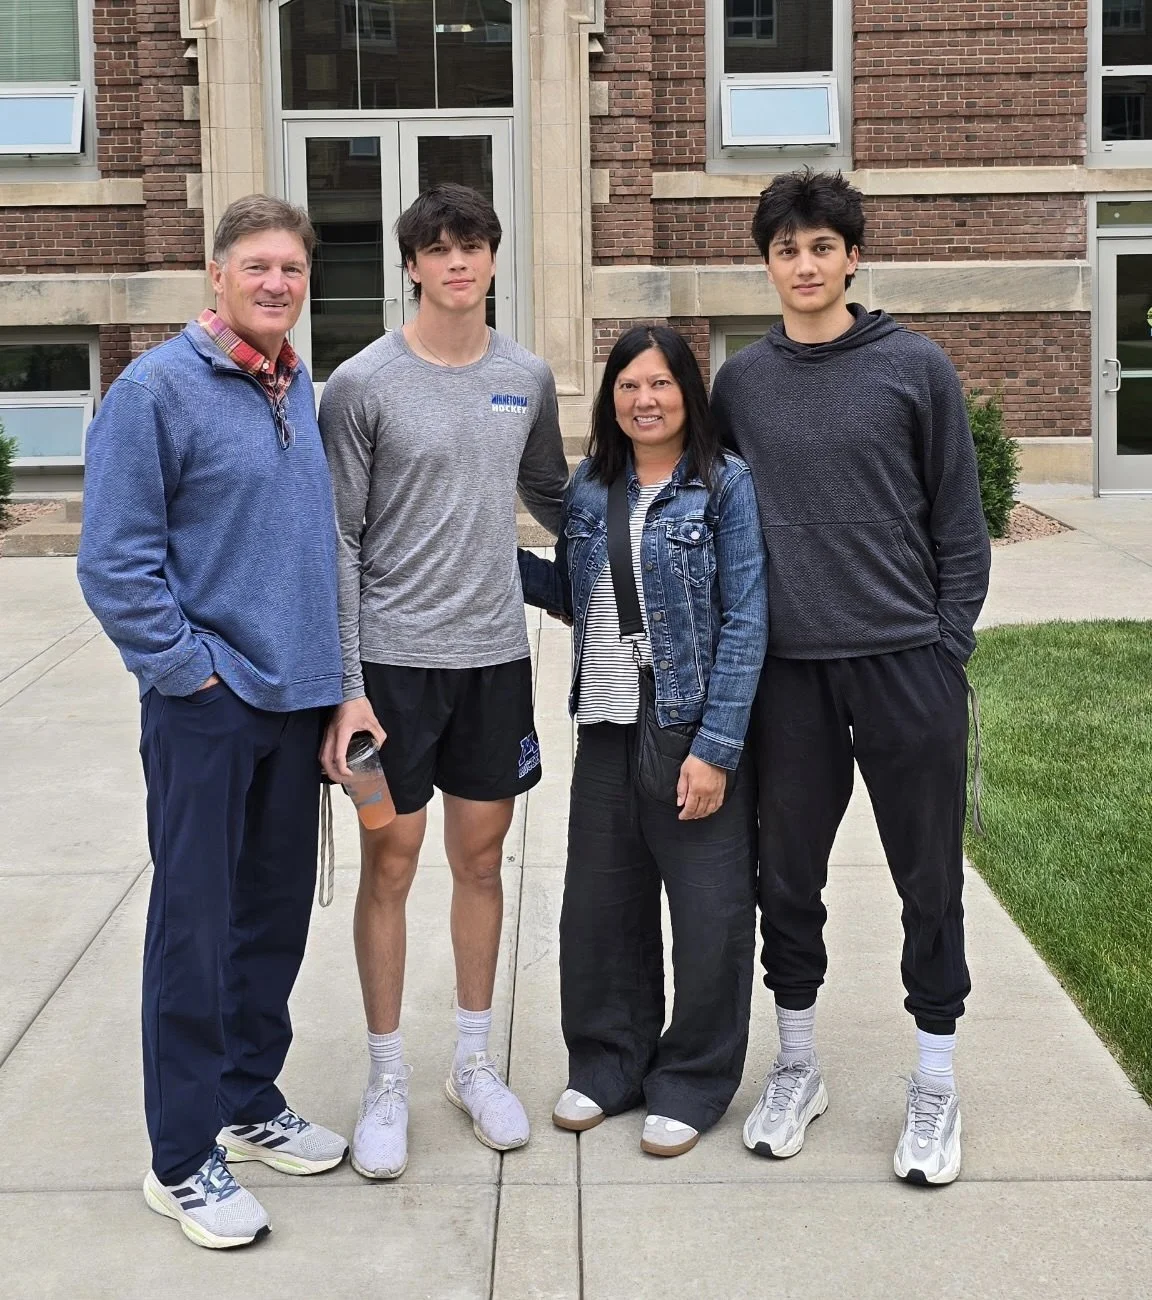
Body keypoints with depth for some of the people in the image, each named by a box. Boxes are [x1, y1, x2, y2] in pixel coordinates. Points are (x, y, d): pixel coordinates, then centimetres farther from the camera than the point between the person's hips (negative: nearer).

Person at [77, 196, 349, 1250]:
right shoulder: (158, 389, -10)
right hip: (205, 706, -6)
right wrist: (194, 668, -14)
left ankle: (252, 1102, 32)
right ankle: (183, 1157, 13)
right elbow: (115, 562, -14)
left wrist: (331, 666, 11)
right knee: (196, 924, 1)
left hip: (296, 694, 7)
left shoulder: (305, 391, 10)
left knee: (277, 913, 15)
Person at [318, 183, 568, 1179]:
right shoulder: (364, 384, -7)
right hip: (393, 658, -4)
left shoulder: (528, 379, 6)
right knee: (391, 862, 3)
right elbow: (337, 542, -7)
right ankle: (387, 1078, 17)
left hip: (495, 655, 4)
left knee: (481, 855, 12)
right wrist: (345, 686, -12)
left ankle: (475, 1062, 26)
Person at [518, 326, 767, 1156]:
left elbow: (745, 621, -11)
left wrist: (716, 748, -16)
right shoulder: (591, 488, 8)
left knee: (709, 916, 4)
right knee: (599, 907, 13)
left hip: (696, 733, -5)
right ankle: (607, 1064, 31)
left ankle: (693, 1084, 21)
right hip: (607, 732, 5)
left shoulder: (727, 484, -7)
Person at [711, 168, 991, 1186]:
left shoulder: (916, 368, 0)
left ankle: (935, 1083, 22)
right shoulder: (741, 382, 7)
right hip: (788, 670, 2)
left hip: (906, 661, -2)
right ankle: (797, 1066, 29)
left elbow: (960, 526, 1)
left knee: (929, 876, 6)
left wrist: (948, 645, -4)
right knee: (789, 874, 11)